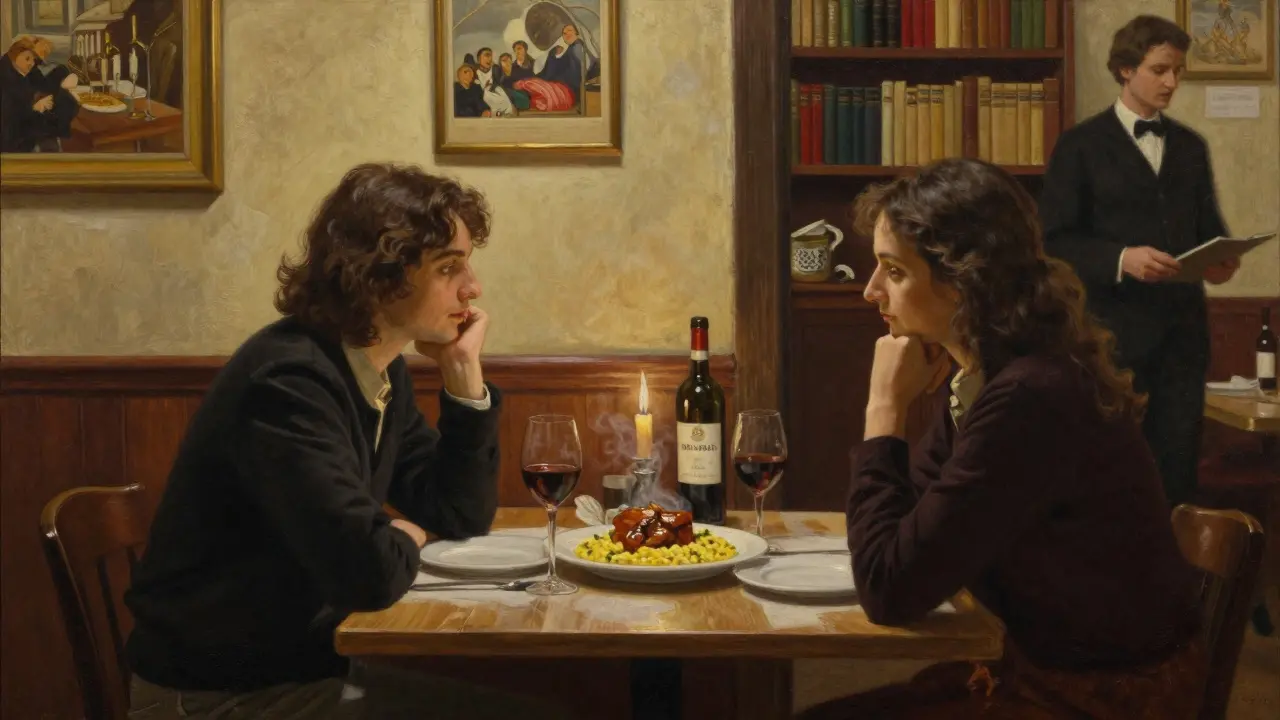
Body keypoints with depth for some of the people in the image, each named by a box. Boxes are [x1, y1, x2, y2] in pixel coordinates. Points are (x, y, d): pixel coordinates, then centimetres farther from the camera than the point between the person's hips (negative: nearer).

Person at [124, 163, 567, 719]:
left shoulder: (381, 371, 3)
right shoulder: (291, 382, -26)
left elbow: (462, 516, 6)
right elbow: (370, 572, -34)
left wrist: (463, 374, -5)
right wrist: (406, 538, -11)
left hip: (308, 663, 8)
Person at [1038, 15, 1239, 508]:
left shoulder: (1191, 145, 14)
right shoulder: (1082, 145, -2)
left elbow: (1206, 227, 18)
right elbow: (1056, 239, -8)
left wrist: (1221, 257, -4)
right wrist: (1122, 259, -22)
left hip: (1183, 326, 5)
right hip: (1115, 327, -4)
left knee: (1178, 461, 7)